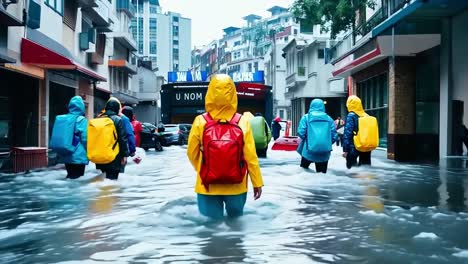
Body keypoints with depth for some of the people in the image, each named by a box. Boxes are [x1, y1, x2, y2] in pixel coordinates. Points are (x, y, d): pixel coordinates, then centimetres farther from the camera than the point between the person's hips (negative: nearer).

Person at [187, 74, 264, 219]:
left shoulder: (200, 122, -11)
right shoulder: (242, 122, -12)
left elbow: (192, 153, 0)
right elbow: (251, 156, -9)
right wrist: (257, 182, 4)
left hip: (208, 187, 0)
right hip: (236, 186, 0)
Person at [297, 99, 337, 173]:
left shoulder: (306, 117, 0)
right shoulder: (329, 119, 7)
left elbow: (301, 133, -8)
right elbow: (334, 135, 3)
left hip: (309, 151, -2)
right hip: (325, 153, 2)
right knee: (322, 173, 12)